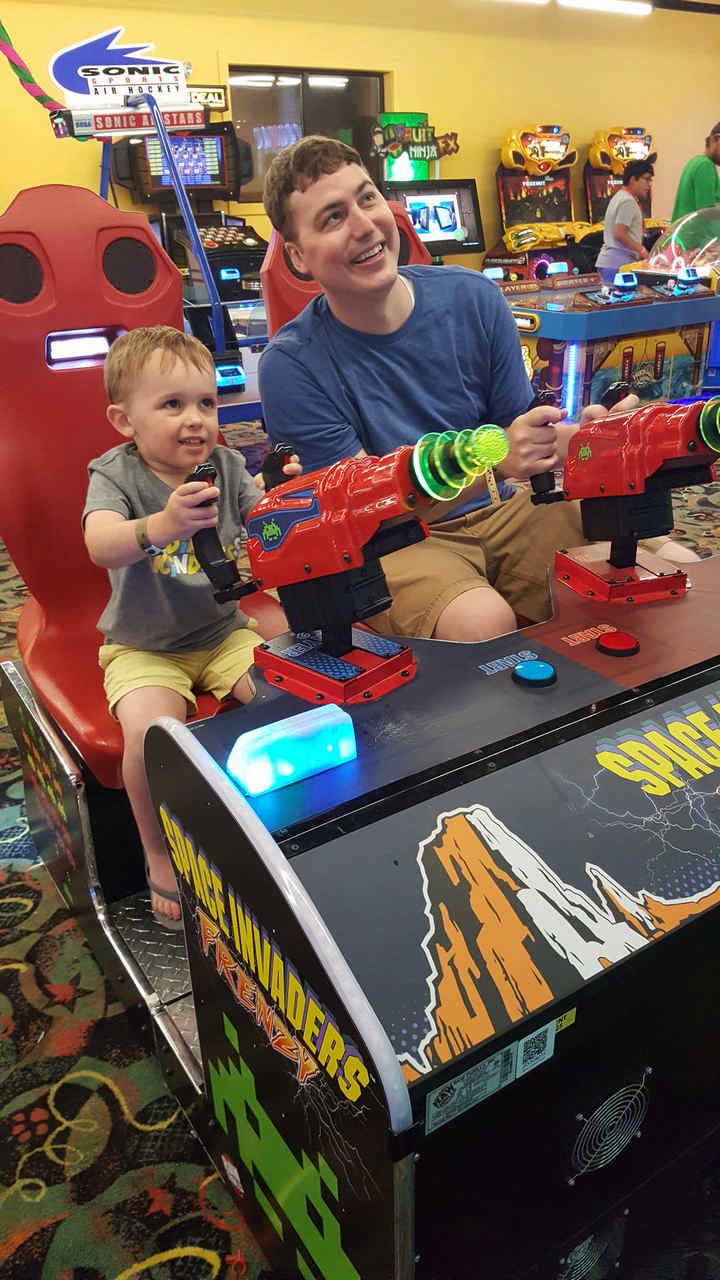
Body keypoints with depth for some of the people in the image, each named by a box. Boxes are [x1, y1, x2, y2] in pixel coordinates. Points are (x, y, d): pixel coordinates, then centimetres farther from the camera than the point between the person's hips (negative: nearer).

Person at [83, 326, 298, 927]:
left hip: (224, 634, 3)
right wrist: (159, 527, -51)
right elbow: (101, 545, -31)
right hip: (144, 648, -3)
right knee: (151, 729, -29)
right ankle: (160, 854, -1)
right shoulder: (116, 476, -11)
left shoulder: (226, 466, 0)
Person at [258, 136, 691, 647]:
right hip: (392, 542, -3)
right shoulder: (291, 366, -13)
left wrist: (582, 435, -20)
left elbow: (527, 435, 5)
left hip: (505, 508, 4)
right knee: (482, 623, -35)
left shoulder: (473, 299, -2)